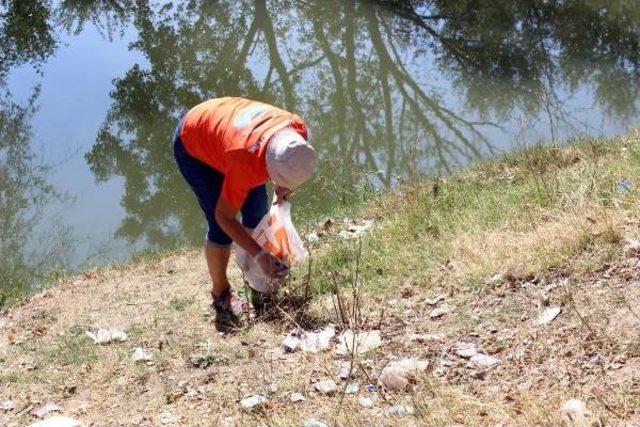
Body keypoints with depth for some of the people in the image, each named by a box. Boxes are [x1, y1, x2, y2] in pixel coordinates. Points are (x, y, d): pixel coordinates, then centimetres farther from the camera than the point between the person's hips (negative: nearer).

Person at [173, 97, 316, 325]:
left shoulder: (298, 129, -27)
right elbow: (224, 217, -29)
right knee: (221, 229, -12)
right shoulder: (246, 163, -44)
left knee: (258, 212, 6)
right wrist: (259, 254, -29)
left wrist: (284, 187, -13)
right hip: (192, 149, -7)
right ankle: (220, 293, 9)